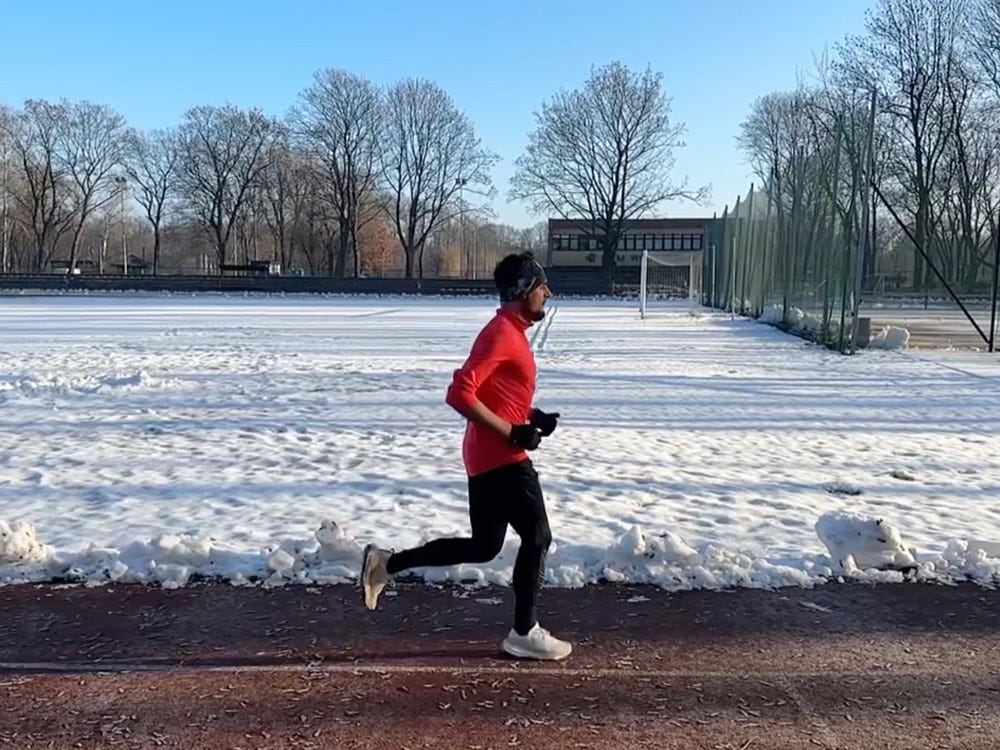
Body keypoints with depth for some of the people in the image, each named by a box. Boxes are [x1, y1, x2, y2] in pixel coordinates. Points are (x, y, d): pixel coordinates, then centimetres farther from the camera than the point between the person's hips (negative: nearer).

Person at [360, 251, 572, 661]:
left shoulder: (510, 332, 16)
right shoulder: (502, 334, -17)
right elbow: (460, 393, -25)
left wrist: (533, 416, 11)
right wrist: (512, 432, -21)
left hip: (488, 458, 10)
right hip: (501, 458, -10)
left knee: (483, 546, 16)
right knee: (537, 537, 1)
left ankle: (386, 563, 21)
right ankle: (524, 632, 14)